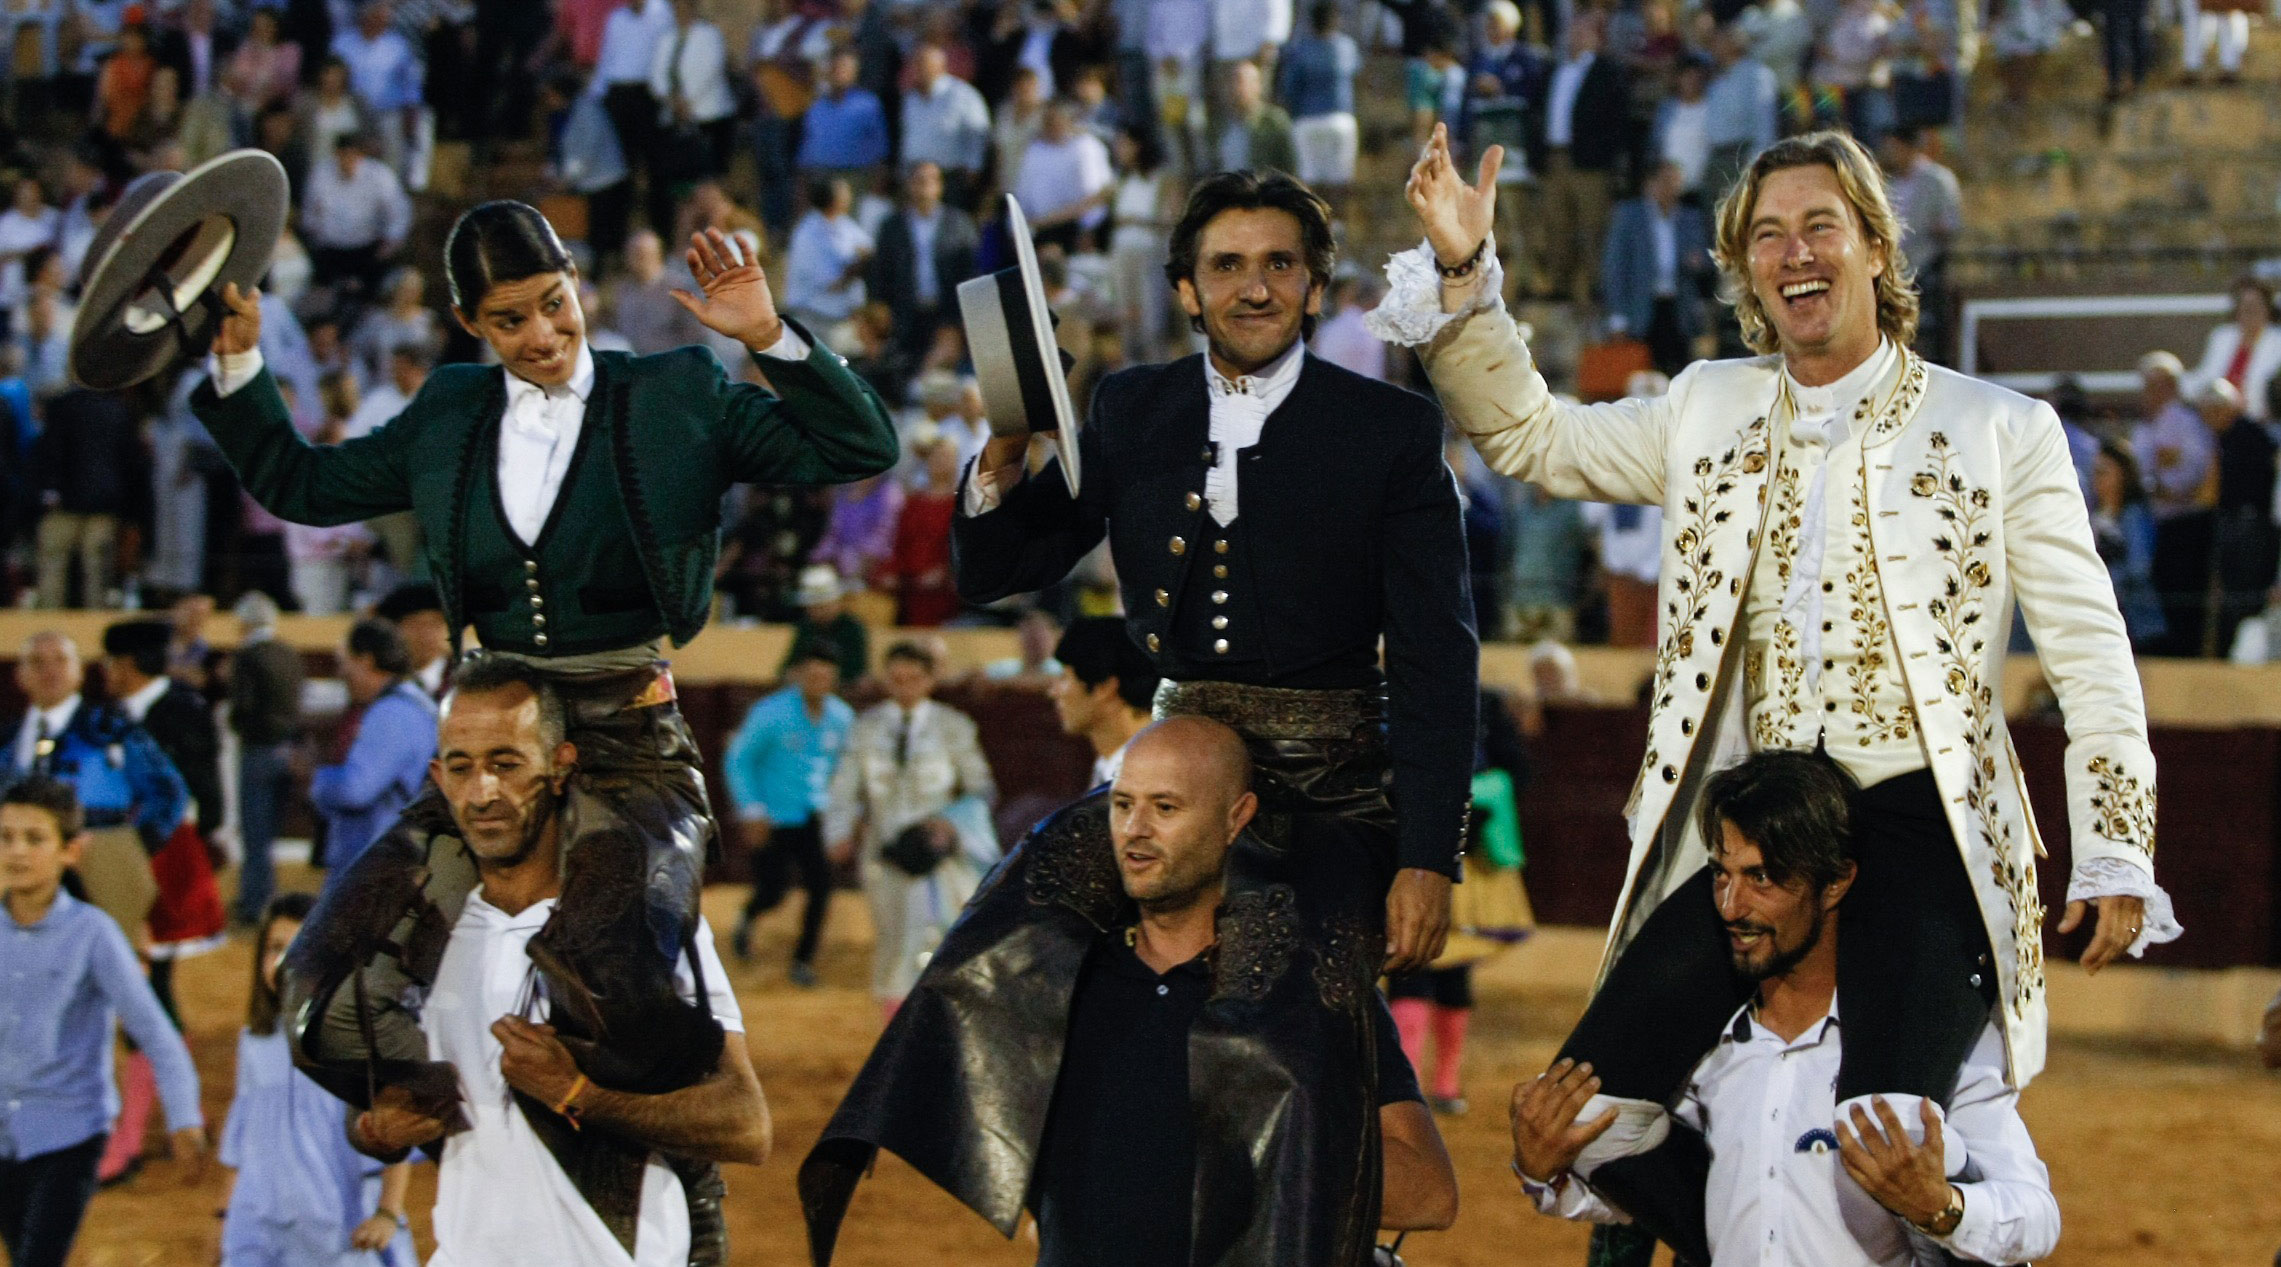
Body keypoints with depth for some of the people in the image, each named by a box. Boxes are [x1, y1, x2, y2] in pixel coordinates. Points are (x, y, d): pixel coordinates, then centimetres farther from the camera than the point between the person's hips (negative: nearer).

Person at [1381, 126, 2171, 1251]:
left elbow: (2091, 656, 4)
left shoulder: (2000, 433, 4)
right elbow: (1529, 434, 20)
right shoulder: (1709, 416, 15)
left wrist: (2117, 857, -2)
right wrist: (1463, 270, 6)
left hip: (1925, 829, -5)